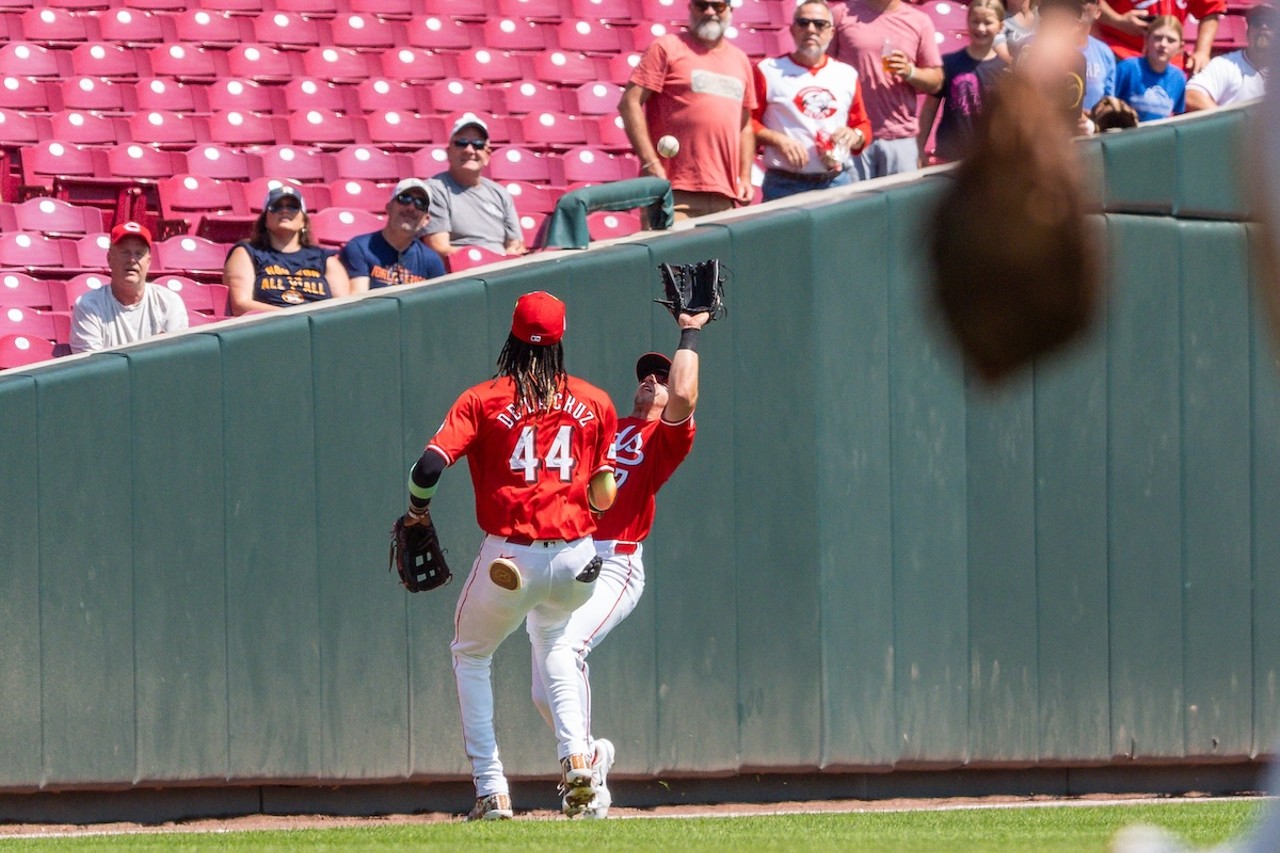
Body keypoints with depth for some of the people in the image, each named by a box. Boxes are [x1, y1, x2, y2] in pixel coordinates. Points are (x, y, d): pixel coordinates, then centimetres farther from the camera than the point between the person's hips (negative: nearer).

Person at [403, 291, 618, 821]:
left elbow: (430, 465, -11)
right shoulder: (594, 403, 6)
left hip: (509, 555, -3)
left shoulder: (483, 400, -1)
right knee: (551, 638, 35)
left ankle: (492, 790, 11)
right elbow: (605, 498, 5)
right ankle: (576, 756, 14)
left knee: (470, 655, 23)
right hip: (576, 558, 3)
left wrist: (416, 509, 9)